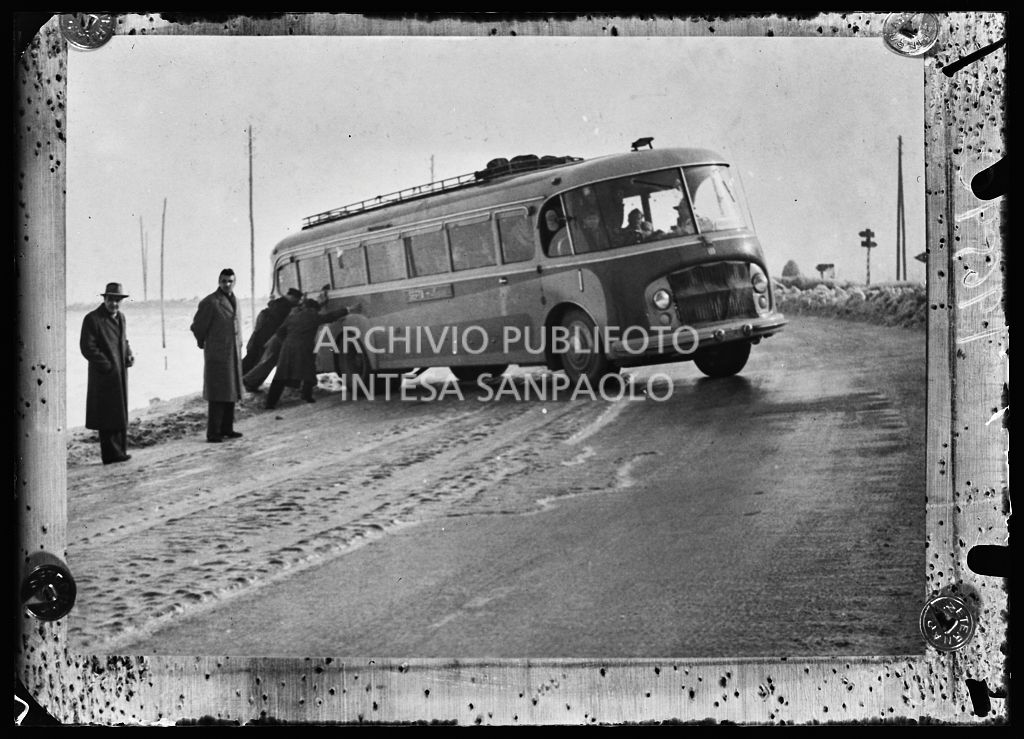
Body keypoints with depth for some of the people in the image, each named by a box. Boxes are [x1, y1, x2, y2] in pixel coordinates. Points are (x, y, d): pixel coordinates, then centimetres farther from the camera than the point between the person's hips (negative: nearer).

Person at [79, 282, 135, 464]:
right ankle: (111, 454, 0)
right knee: (108, 415, -5)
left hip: (120, 375, 8)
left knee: (121, 413, 11)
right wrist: (107, 365, -16)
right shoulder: (92, 319, -10)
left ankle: (120, 451, 19)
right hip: (104, 376, -8)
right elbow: (87, 347, -13)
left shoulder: (120, 317, 14)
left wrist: (129, 356, 6)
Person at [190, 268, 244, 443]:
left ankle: (227, 428, 18)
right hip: (217, 355, -7)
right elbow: (197, 327, -5)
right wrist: (203, 344, 8)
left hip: (234, 354, 7)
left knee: (231, 393, 10)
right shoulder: (210, 302, -11)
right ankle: (213, 433, -4)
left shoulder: (234, 301, 12)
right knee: (218, 395, -7)